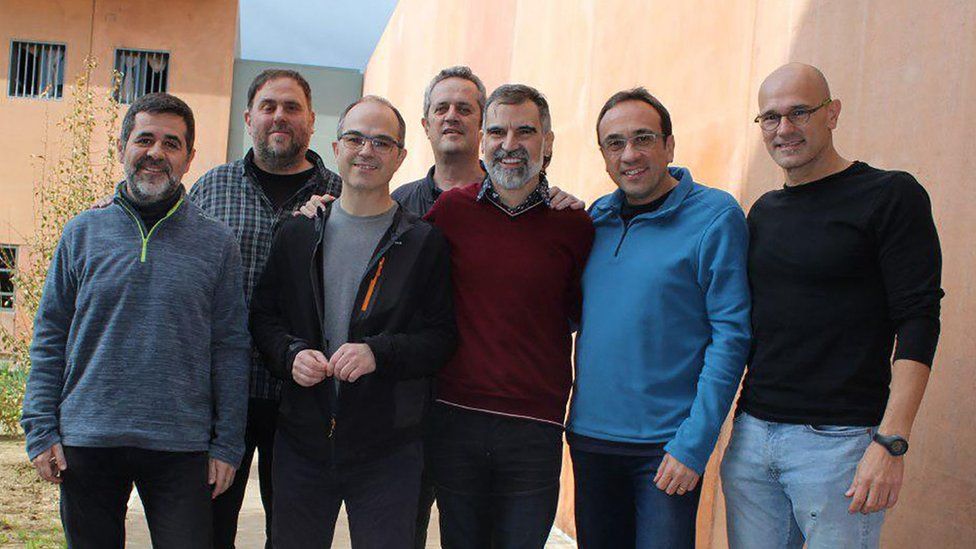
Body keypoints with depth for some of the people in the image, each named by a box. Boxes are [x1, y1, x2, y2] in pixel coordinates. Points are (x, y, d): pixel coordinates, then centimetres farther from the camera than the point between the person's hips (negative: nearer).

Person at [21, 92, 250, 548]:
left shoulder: (216, 243, 4)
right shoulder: (83, 233, 7)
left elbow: (231, 348, 3)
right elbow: (50, 337, 8)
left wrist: (227, 444, 0)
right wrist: (41, 430, 0)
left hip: (181, 446, -1)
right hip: (86, 440, 2)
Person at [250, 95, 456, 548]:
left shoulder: (425, 243, -1)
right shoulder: (297, 234, 8)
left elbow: (443, 336, -4)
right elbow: (263, 315, 11)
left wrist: (378, 353, -19)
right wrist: (290, 354, -9)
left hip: (387, 450, -2)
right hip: (302, 440, 3)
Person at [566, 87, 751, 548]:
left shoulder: (716, 216, -8)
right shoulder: (597, 216, 8)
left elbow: (731, 335, -11)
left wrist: (695, 444, -15)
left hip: (667, 446, -5)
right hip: (590, 436, 5)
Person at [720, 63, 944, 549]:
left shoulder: (890, 196, -4)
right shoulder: (763, 212, 14)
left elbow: (918, 323, -10)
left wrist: (891, 442, -18)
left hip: (839, 440, -5)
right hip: (751, 435, 6)